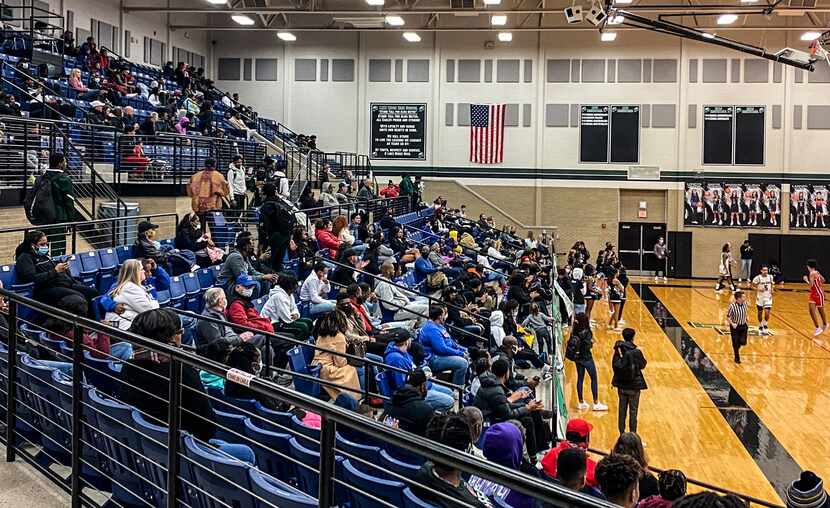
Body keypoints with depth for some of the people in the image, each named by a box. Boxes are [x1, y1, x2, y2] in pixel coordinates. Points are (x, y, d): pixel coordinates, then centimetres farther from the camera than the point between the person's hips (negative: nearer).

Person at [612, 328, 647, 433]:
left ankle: (622, 434, 21)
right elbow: (642, 365, -2)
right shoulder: (636, 352, -17)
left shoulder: (618, 350, -6)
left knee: (622, 410, 14)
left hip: (621, 386, 4)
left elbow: (614, 365, -1)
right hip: (633, 386, -4)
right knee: (633, 412, 7)